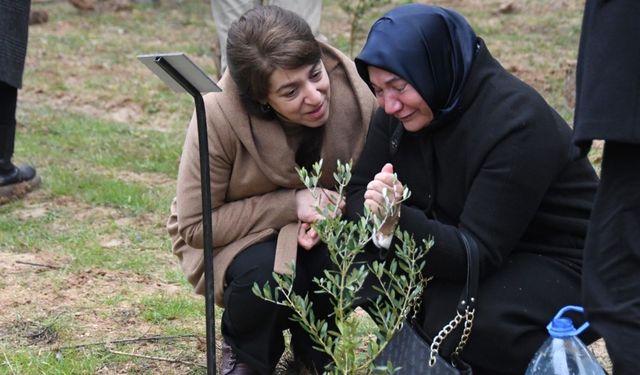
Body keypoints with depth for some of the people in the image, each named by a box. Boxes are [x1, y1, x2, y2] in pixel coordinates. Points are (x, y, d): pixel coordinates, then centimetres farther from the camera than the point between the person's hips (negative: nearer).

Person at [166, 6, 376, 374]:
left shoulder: (355, 96, -24)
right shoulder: (221, 115, -31)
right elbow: (195, 225, -22)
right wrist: (289, 205, -30)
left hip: (322, 233, 3)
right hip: (231, 237, -3)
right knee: (265, 273, -34)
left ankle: (313, 341, 7)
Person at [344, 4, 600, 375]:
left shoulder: (516, 122, -27)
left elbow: (477, 253, -29)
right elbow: (358, 192, -6)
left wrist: (398, 223, -43)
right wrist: (383, 221, -30)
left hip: (557, 268, -7)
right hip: (461, 249, 7)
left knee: (456, 321, -32)